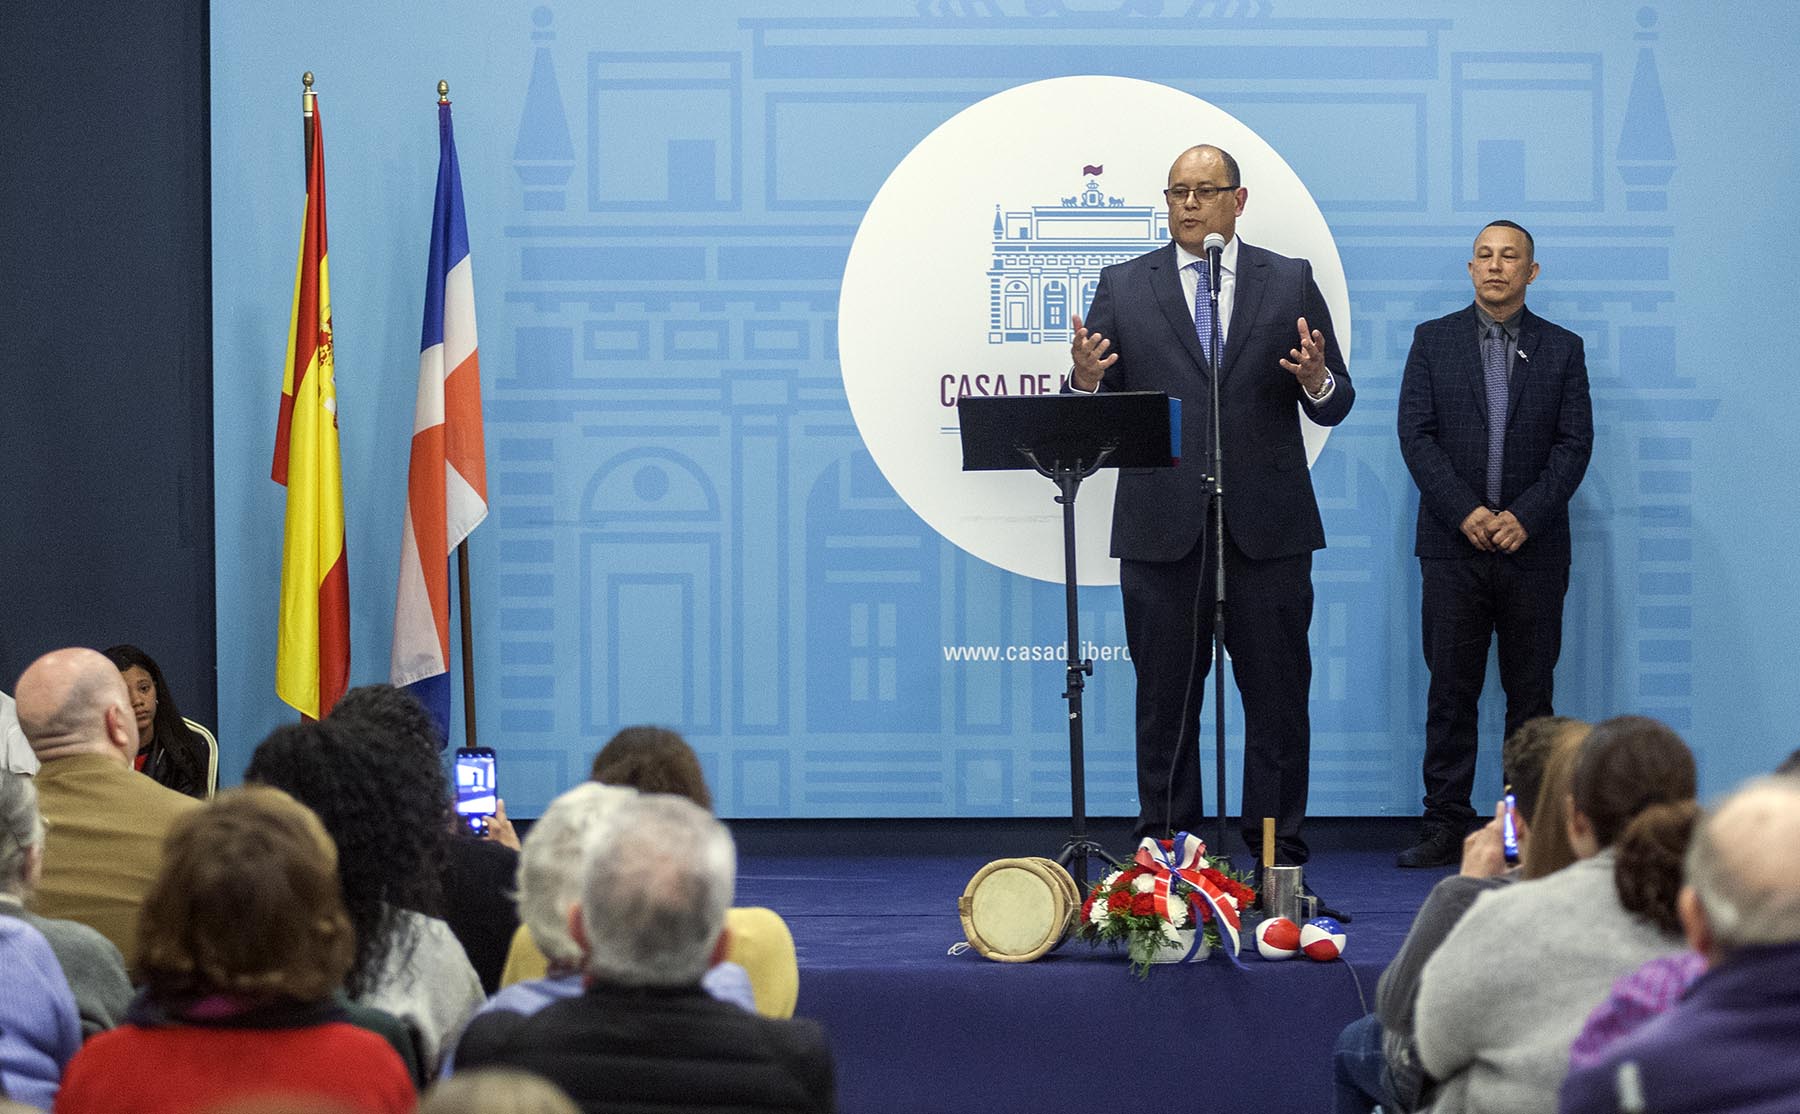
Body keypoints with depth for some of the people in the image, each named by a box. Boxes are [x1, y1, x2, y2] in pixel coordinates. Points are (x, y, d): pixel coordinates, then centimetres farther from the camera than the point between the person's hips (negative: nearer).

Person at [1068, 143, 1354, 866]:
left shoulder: (1290, 284, 7)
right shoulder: (1123, 288, 8)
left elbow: (1336, 404, 5)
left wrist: (1316, 381, -18)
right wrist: (1086, 380, -18)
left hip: (1265, 528, 0)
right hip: (1161, 530, 0)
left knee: (1277, 696, 2)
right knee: (1165, 701, 5)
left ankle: (1279, 859, 8)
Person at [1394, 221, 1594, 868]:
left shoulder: (1561, 349, 8)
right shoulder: (1433, 341, 8)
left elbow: (1574, 443, 1)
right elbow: (1416, 434, 0)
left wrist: (1524, 516, -11)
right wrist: (1465, 511, -11)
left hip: (1533, 547, 0)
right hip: (1454, 547, 0)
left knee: (1531, 694, 3)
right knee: (1450, 691, -1)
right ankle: (1446, 825, 1)